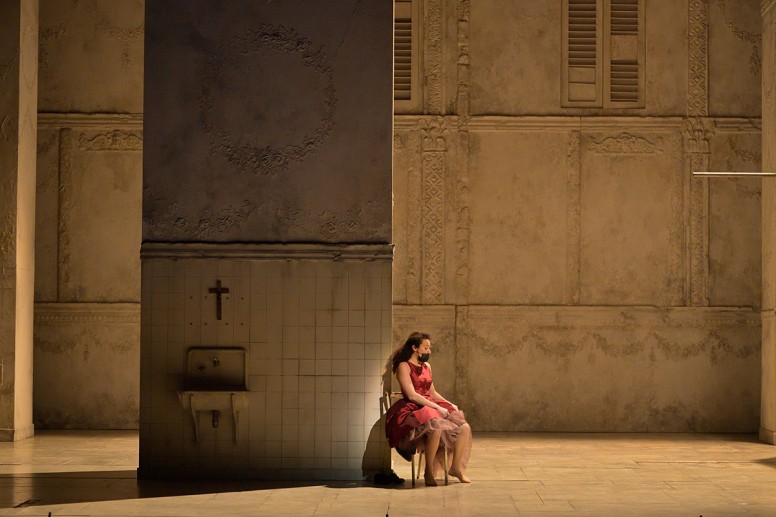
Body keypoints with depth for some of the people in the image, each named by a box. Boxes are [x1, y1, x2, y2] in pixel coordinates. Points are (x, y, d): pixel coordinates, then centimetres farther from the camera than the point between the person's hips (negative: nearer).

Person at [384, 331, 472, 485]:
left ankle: (455, 467, 2)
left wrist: (450, 404, 6)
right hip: (413, 410, -8)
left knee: (464, 428, -11)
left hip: (430, 407, 8)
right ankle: (428, 472, -23)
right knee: (436, 429, -38)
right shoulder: (404, 366, -6)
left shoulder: (426, 366, 19)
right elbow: (411, 395, -15)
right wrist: (437, 407, -19)